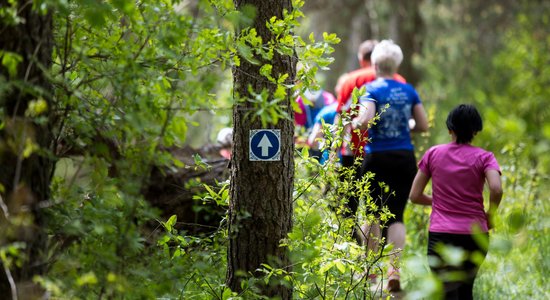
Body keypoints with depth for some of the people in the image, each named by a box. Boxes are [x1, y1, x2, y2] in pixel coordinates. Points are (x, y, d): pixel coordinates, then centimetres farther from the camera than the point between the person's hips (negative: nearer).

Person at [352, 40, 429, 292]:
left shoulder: (371, 89, -7)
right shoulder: (409, 91, 5)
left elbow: (365, 120, -22)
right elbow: (423, 125, 7)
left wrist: (354, 123, -1)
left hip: (377, 157, -3)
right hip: (405, 158, 3)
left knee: (372, 212, 14)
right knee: (396, 215, 4)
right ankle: (394, 270, -11)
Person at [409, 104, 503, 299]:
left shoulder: (433, 154, 4)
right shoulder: (484, 157, 0)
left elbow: (415, 196, 5)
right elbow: (496, 190, -17)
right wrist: (489, 215, 0)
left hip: (440, 234, -1)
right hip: (475, 234, 1)